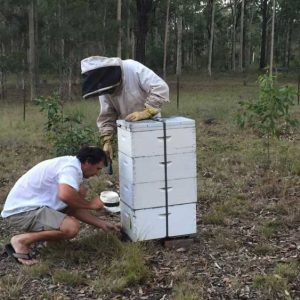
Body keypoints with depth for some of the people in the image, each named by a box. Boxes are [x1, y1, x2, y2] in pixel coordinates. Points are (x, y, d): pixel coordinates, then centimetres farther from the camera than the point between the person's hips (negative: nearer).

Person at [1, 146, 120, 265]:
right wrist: (90, 204, -19)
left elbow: (75, 209, 17)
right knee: (72, 227, -27)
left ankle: (51, 231, 12)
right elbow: (65, 195, -38)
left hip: (29, 203, 10)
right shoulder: (72, 167, -17)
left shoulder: (70, 164, 13)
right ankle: (21, 241, -10)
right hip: (21, 212, -10)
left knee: (80, 192, 10)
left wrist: (102, 224, 14)